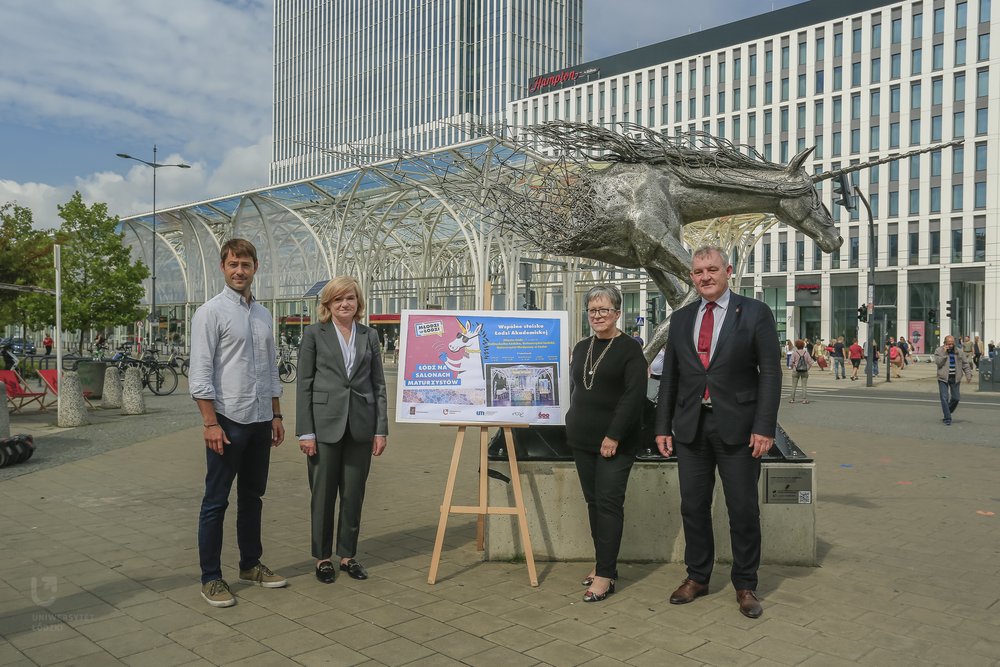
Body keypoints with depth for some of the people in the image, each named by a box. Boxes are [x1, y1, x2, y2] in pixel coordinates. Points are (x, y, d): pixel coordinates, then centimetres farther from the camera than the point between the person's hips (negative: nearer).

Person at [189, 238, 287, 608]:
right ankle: (211, 578, 13)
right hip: (227, 420, -6)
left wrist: (276, 415, 15)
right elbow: (200, 373, -13)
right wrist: (211, 423, -18)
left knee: (252, 497, 16)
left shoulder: (263, 314, 12)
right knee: (216, 502, 3)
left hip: (260, 421, 7)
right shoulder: (211, 312, -8)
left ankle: (250, 564, 29)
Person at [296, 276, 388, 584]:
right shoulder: (314, 334, 0)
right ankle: (322, 557, 22)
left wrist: (381, 429, 2)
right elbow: (304, 385, -2)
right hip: (325, 425, -2)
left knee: (354, 495, 9)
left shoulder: (369, 336, 8)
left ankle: (347, 555, 24)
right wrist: (305, 432, -8)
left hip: (360, 426, 3)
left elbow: (378, 384, 8)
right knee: (323, 494, 7)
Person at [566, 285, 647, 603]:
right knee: (593, 502, 10)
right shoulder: (581, 348, 13)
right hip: (582, 440, 6)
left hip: (616, 442, -6)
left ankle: (605, 574, -1)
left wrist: (614, 436, -19)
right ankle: (604, 562, 21)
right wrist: (575, 424, 13)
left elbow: (635, 395, -15)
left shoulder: (630, 348, -7)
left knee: (609, 503, -6)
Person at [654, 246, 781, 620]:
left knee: (743, 510, 5)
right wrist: (663, 427, 7)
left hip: (737, 427, -3)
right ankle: (697, 577, 27)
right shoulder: (681, 319, 10)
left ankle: (745, 585, 22)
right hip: (690, 427, 4)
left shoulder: (755, 313, -1)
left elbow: (770, 373, -5)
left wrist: (764, 427, -13)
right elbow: (669, 376, 12)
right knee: (693, 506, 11)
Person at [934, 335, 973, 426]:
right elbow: (938, 362, -14)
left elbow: (965, 364, 10)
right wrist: (944, 353, -18)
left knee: (956, 398, 6)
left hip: (955, 378, 3)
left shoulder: (959, 351, 6)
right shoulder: (939, 351, -2)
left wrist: (968, 374, 2)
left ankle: (948, 412, 31)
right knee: (944, 398, -8)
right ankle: (947, 419, -3)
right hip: (943, 378, -3)